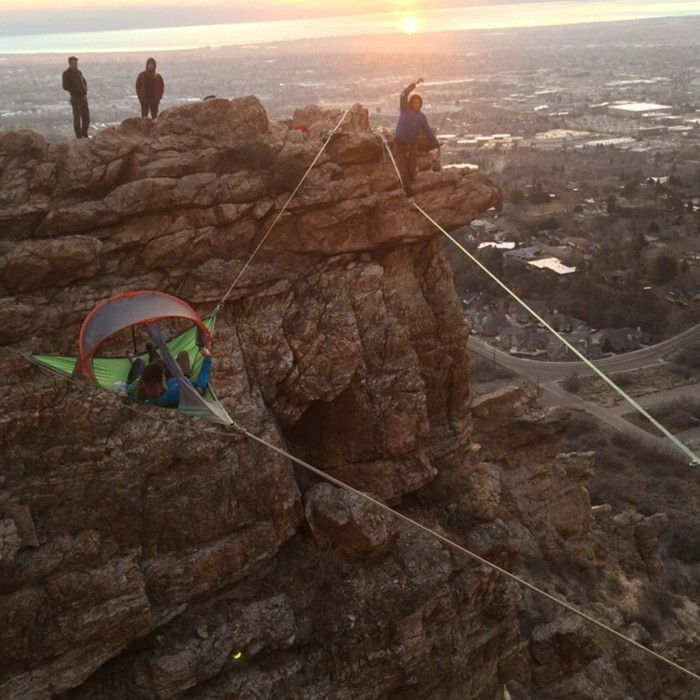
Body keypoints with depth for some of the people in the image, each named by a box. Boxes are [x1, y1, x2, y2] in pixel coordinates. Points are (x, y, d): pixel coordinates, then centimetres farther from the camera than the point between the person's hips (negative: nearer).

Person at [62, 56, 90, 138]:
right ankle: (79, 136, 4)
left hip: (84, 97, 6)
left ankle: (85, 135, 23)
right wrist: (75, 91, -13)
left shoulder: (78, 72, 13)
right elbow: (65, 86, -12)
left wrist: (85, 90, 9)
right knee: (77, 118, -1)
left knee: (86, 117, 9)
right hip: (76, 98, -6)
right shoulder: (66, 73, -6)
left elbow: (84, 81, 27)